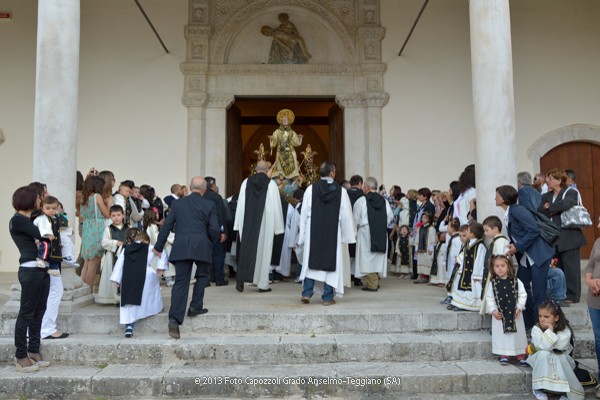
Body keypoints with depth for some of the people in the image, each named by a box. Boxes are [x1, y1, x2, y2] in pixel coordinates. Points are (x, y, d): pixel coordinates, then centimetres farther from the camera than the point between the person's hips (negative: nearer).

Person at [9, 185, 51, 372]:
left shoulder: (32, 219, 18)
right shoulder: (17, 220, -9)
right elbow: (42, 235, -12)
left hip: (42, 269, 9)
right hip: (30, 270, -8)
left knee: (38, 312, 12)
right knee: (26, 313, -2)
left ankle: (33, 351, 20)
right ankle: (20, 356, 6)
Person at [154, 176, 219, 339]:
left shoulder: (178, 203, 11)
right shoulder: (210, 205, 4)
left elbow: (166, 226, 10)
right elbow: (214, 230, 0)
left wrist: (158, 247, 18)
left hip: (181, 247, 2)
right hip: (202, 246, -2)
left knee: (180, 282, 1)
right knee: (202, 275, 23)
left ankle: (174, 319, -8)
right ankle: (195, 306, 17)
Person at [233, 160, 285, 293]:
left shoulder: (246, 182, 1)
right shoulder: (271, 184, -6)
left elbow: (240, 204, 3)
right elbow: (276, 207, -5)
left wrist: (239, 225, 9)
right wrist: (277, 227, 2)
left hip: (247, 223, 2)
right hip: (265, 223, -2)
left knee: (246, 249, 11)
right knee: (263, 251, 4)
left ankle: (241, 279, 2)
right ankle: (262, 284, 10)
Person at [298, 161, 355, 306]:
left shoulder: (310, 189, -5)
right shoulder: (341, 191, -6)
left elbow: (304, 213, -2)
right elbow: (346, 215, -2)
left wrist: (303, 234, 6)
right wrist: (350, 234, 9)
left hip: (313, 233, 1)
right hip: (333, 234, -1)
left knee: (311, 261, 12)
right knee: (331, 262, 6)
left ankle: (307, 293, 8)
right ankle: (328, 297, 9)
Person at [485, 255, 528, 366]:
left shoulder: (516, 281, -3)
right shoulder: (493, 283, -3)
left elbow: (522, 295, 0)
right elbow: (489, 298, -1)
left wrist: (519, 307, -9)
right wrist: (493, 310, -10)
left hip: (514, 314, 0)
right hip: (499, 314, 0)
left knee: (518, 334, 6)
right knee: (501, 334, 2)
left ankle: (521, 355, 17)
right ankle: (504, 355, 13)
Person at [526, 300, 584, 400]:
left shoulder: (565, 329, -15)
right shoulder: (536, 329, -17)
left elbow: (561, 345, -32)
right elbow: (543, 346, -33)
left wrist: (550, 330, -26)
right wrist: (549, 331, -30)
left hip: (561, 359, 0)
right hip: (541, 359, 0)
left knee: (560, 358, -34)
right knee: (543, 354, -34)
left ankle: (566, 390, -13)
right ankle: (538, 388, -22)